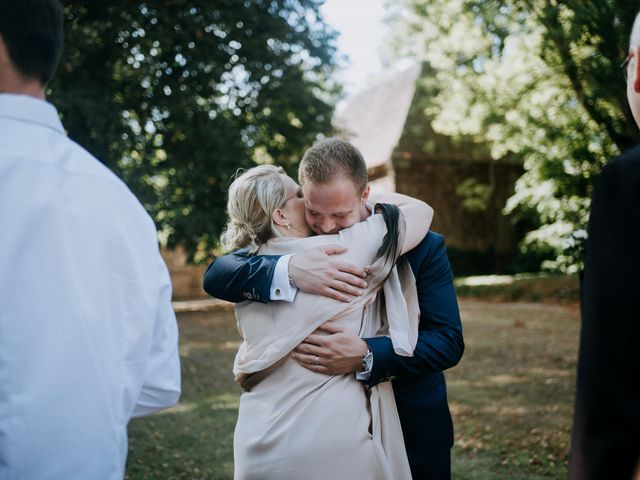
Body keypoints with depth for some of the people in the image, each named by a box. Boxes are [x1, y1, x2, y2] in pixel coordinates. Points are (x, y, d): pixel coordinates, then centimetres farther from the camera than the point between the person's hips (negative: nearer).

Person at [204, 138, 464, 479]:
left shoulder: (421, 246, -13)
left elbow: (449, 340, -18)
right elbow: (215, 276, -17)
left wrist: (366, 356, -35)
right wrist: (287, 271, -36)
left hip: (412, 430, -1)